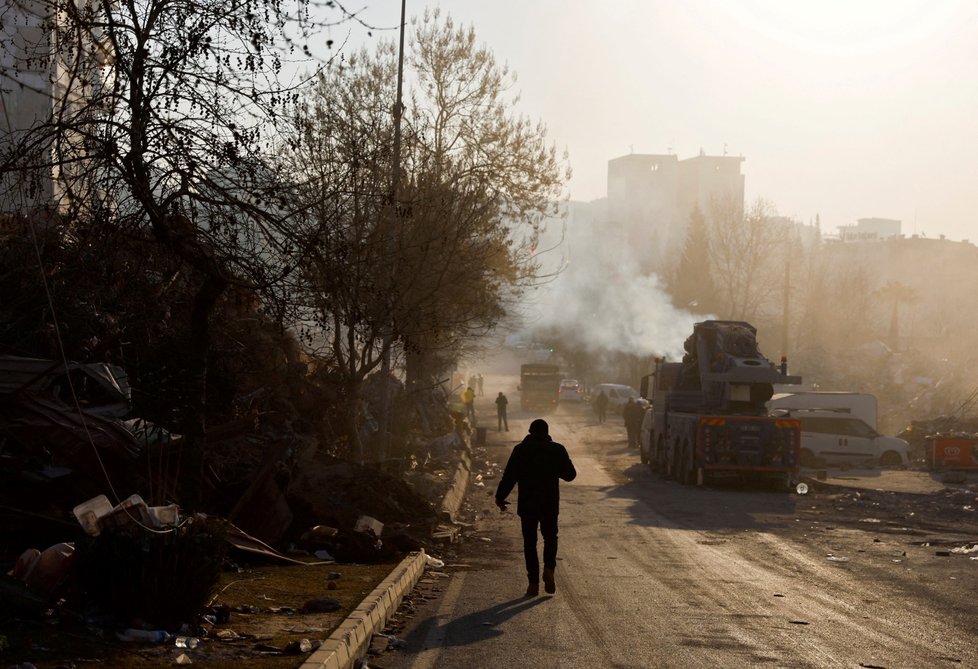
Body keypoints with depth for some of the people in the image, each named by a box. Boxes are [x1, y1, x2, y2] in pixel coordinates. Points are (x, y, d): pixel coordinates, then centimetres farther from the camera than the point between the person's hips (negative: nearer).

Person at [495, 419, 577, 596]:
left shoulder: (520, 450, -3)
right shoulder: (557, 450, 0)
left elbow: (509, 476, -7)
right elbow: (570, 474, 5)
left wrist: (500, 497, 2)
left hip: (527, 504, -1)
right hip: (550, 503, 1)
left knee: (530, 542, 7)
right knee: (550, 537, 16)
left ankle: (533, 582, 0)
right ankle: (549, 567, -11)